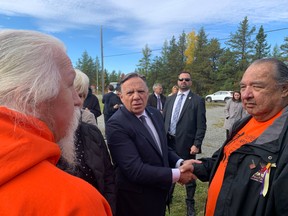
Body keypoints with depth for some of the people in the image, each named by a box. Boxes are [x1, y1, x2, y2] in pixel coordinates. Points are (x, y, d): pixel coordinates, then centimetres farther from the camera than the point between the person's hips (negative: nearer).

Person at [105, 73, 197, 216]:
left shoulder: (155, 114, -1)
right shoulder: (116, 124, -24)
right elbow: (135, 170, -28)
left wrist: (180, 163, -10)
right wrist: (176, 175, -22)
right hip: (135, 201, -6)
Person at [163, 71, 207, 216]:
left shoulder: (198, 100, -5)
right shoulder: (170, 99, 9)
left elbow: (201, 125, -9)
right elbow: (163, 120, 11)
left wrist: (196, 144, -14)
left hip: (186, 144, -4)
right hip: (168, 142, 5)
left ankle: (190, 203, 31)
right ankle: (168, 196, 42)